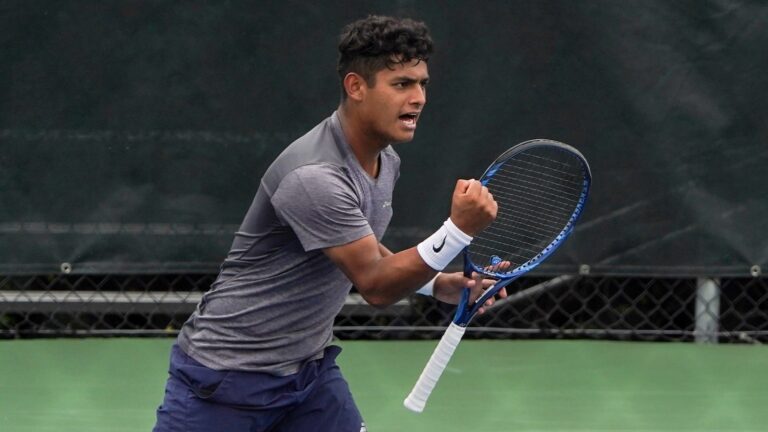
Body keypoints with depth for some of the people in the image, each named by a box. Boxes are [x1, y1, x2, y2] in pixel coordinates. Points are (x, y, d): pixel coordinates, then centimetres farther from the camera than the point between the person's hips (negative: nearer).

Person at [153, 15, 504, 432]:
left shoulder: (385, 162, 3)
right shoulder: (313, 177, -27)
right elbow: (374, 285, -27)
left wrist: (438, 284, 3)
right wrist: (458, 230, -36)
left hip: (310, 368, 8)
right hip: (226, 375, -8)